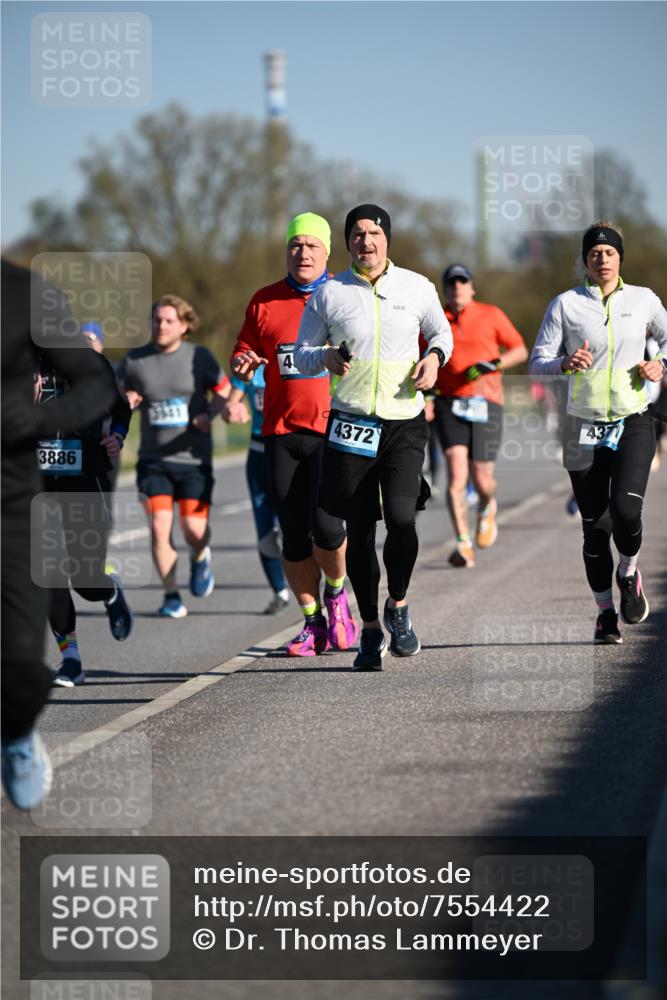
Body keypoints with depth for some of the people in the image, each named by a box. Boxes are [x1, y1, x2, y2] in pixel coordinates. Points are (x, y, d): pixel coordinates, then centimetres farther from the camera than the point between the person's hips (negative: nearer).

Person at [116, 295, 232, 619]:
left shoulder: (199, 357, -1)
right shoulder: (134, 361, 2)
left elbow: (224, 390, 6)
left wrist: (209, 414, -14)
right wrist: (124, 402, -11)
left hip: (194, 458, -1)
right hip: (153, 459, 1)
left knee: (194, 530, -6)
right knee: (159, 528, -11)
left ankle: (200, 558, 32)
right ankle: (171, 596, 3)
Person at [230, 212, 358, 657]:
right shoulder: (265, 302, 10)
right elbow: (243, 354, 14)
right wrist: (243, 364, -8)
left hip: (333, 429, -3)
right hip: (282, 432, 3)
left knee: (325, 523, -15)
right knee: (293, 533, 3)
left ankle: (337, 594, 15)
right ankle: (313, 623, 16)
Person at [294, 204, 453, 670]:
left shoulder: (417, 287, 4)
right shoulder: (329, 293, 2)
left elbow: (441, 332, 20)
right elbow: (302, 353, 10)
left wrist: (434, 357, -2)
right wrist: (326, 357, -12)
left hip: (405, 422, 0)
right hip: (351, 422, 1)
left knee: (401, 517, -18)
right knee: (359, 531, 3)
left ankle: (398, 604, 8)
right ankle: (370, 628, 19)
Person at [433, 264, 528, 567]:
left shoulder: (491, 315, 3)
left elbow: (520, 350, 7)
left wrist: (492, 364, -10)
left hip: (485, 405, 0)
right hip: (449, 404, 1)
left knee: (482, 481, 0)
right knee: (456, 470, -18)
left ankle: (486, 509, 38)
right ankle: (464, 545, -16)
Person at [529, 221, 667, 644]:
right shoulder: (566, 304, -1)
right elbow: (538, 364, -2)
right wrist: (565, 364, -23)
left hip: (633, 422, 0)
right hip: (584, 428, 0)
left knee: (626, 509, -20)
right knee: (595, 525, 0)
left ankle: (629, 573, 11)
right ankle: (606, 612, 18)